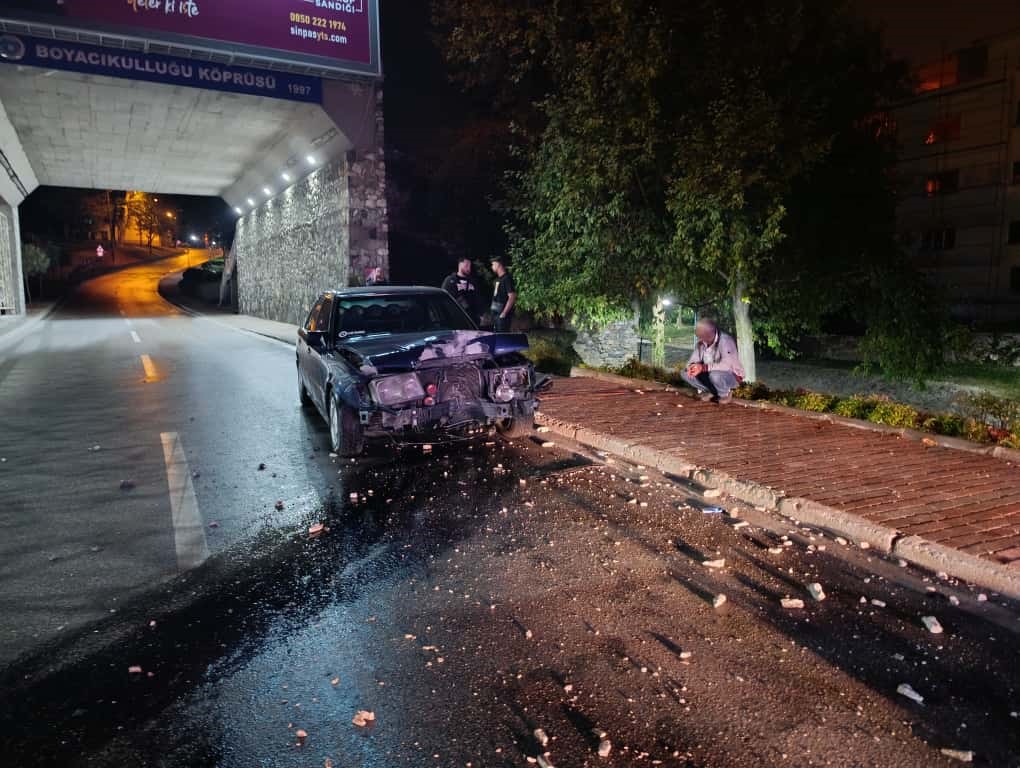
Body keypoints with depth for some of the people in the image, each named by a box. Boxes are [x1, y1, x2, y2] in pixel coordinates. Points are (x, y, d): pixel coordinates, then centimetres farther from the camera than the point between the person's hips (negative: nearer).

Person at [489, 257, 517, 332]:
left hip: (502, 315, -10)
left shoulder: (507, 278, -14)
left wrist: (504, 313, -22)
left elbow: (512, 297, -20)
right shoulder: (498, 278, 16)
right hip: (496, 313, 10)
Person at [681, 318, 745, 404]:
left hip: (732, 376, -6)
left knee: (714, 375, -40)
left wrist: (703, 368, -41)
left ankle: (725, 393, -7)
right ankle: (711, 391, 3)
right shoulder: (701, 342, -4)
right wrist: (692, 367, -28)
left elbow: (727, 365, -38)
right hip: (710, 374, 7)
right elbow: (693, 360, -3)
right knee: (685, 373, -10)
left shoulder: (726, 341, -26)